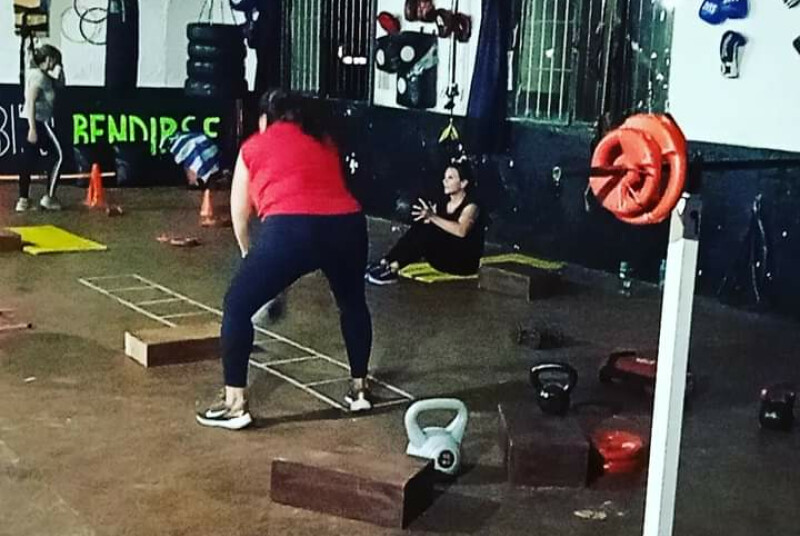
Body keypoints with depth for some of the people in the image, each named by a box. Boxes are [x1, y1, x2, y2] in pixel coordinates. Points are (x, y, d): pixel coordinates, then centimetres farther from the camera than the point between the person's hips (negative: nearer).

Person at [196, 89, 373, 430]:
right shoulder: (324, 142, 30)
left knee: (237, 306, 13)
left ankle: (235, 405, 11)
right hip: (347, 224, 4)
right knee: (352, 302, 31)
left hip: (291, 228, -4)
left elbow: (239, 212, 27)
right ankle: (359, 388, 39)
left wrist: (247, 252, 45)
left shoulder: (254, 146, 22)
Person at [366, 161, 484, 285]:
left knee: (427, 230, -27)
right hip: (445, 259, 7)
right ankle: (387, 264, -23)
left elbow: (461, 231, -31)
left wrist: (433, 217, -35)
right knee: (420, 226, -16)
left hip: (466, 262, -7)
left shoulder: (470, 205, -10)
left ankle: (392, 269, -32)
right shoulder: (444, 203, 12)